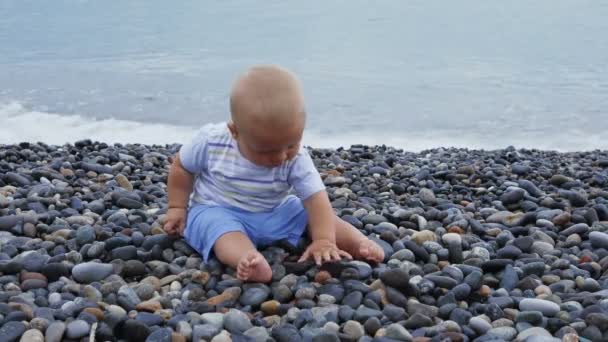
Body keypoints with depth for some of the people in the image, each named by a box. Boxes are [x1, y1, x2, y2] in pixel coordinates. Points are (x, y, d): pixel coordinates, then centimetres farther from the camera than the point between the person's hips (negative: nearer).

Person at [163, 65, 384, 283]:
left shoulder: (297, 159, -18)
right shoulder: (211, 142, -21)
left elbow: (316, 198, -25)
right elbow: (182, 166, -2)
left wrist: (324, 240, -38)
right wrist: (177, 207, -4)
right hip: (218, 211, -4)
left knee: (313, 214, -11)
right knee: (219, 227, -36)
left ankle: (361, 244, -15)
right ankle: (249, 262, -62)